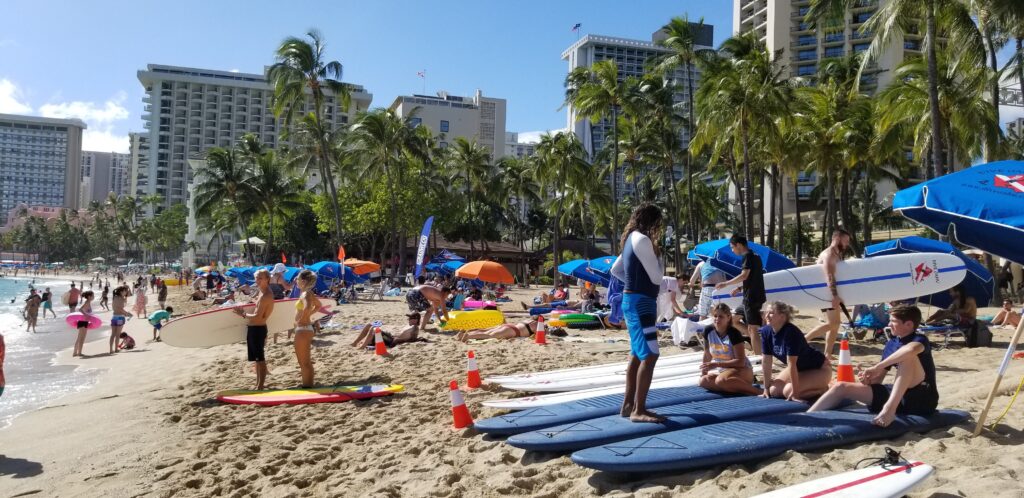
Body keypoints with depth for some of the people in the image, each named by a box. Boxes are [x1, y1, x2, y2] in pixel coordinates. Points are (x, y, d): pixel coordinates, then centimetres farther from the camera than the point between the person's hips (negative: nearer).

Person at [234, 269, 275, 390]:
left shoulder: (265, 296, -19)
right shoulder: (262, 293, 14)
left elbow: (257, 317, -23)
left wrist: (244, 314, -11)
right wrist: (245, 313, 9)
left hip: (258, 329, -11)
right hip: (254, 328, 11)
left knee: (260, 359, -5)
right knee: (257, 358, 17)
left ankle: (260, 387, 0)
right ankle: (258, 384, 26)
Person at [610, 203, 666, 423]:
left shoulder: (631, 239, 14)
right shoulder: (642, 240, -15)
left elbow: (615, 269, 24)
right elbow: (656, 277, -15)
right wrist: (657, 256, 4)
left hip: (633, 300, 11)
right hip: (640, 302, -11)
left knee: (637, 355, 14)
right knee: (650, 355, -13)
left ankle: (629, 404, 20)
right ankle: (638, 410, -13)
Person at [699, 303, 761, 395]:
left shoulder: (734, 333, -19)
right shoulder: (708, 331, -3)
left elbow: (740, 362, -21)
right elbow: (707, 354, 11)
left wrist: (716, 364, -26)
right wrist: (704, 371, 4)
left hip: (741, 369, -6)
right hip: (722, 370, 6)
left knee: (721, 380, -38)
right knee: (703, 381, -25)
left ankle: (756, 390, -23)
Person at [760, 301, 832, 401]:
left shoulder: (791, 332, -32)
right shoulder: (766, 331, -12)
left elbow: (791, 363, -32)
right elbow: (766, 360, -8)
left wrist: (795, 392, -29)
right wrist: (766, 388, -5)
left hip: (819, 368, -8)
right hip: (798, 368, 8)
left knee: (788, 391, -25)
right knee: (774, 391, -6)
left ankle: (823, 390, 0)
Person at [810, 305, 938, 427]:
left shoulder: (920, 340, -9)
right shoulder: (891, 344, 12)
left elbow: (911, 350, -38)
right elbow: (877, 380, 14)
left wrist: (877, 367, -30)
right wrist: (868, 379, -10)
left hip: (924, 399, -7)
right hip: (900, 397, 7)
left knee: (908, 356, -32)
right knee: (841, 387, -4)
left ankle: (890, 408, -41)